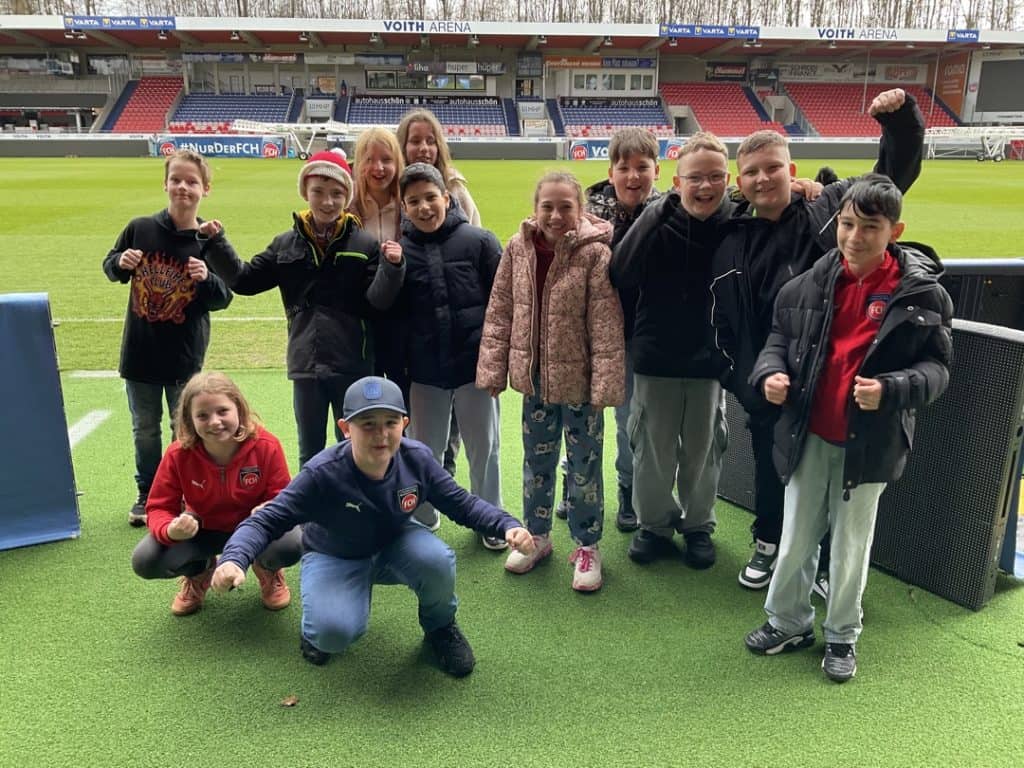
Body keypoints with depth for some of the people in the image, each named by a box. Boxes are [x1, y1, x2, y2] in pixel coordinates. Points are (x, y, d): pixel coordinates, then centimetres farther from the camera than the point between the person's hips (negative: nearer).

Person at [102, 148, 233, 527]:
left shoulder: (208, 242, -8)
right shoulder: (140, 228, -5)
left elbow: (222, 300, -5)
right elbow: (110, 266, 9)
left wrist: (206, 279, -24)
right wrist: (121, 263, -13)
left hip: (185, 355, -2)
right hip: (140, 350, 2)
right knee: (144, 430, 15)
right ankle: (147, 495, 31)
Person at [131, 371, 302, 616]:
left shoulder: (266, 446, -24)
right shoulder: (178, 455, -20)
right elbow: (159, 508, -14)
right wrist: (171, 530, -38)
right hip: (203, 531, 2)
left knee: (291, 547, -34)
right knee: (144, 561, -22)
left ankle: (268, 570, 8)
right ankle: (199, 571, 16)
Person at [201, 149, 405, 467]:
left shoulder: (364, 245, -4)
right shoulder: (286, 245, 5)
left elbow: (376, 302, -8)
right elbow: (244, 280, 10)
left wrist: (391, 268, -24)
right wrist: (216, 242, 0)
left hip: (353, 366, -2)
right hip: (305, 365, 3)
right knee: (310, 453, 15)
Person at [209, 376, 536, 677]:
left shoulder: (417, 459, -22)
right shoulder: (322, 475, -31)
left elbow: (462, 503, -11)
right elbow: (266, 521, -26)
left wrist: (507, 525, -27)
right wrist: (234, 559, -46)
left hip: (395, 546, 3)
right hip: (335, 558, -2)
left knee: (437, 560, -31)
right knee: (334, 632, -30)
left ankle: (440, 627, 3)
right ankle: (317, 627, 11)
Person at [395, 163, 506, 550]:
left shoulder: (479, 241, -5)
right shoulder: (400, 250, -1)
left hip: (475, 365, -1)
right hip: (424, 371, 2)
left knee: (484, 448, 12)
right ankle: (420, 519, 33)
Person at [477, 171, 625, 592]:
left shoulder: (595, 253, -16)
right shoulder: (518, 248, -3)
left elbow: (606, 325, -16)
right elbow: (499, 313, 2)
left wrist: (605, 383, -19)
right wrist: (493, 369, 0)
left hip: (578, 379, -4)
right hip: (534, 376, 4)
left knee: (584, 464, 10)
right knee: (536, 460, 19)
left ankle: (587, 546, 29)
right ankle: (537, 535, 39)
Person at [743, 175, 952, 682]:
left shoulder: (922, 293, -9)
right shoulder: (809, 285, -4)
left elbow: (936, 366, -4)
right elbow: (780, 337, 9)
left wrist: (892, 389, -22)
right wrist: (771, 372, -11)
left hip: (870, 443, -2)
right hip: (808, 435, 2)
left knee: (851, 544, 14)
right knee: (795, 538, 15)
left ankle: (842, 636, 35)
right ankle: (788, 621, 36)